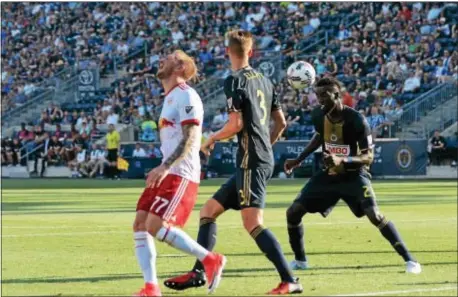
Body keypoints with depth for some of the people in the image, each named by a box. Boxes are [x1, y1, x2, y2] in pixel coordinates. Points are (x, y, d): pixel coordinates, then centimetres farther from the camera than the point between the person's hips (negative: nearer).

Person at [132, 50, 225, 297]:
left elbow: (189, 139, -20)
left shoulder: (185, 96, -11)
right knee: (140, 225, 0)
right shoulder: (170, 98, 20)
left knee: (155, 226, -19)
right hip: (167, 174, 10)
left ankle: (210, 259, -8)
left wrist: (164, 167, -27)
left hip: (180, 175, -10)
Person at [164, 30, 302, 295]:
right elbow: (281, 122, 18)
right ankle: (198, 273, 13)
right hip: (264, 159, 9)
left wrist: (212, 139, 2)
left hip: (251, 161, -9)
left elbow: (236, 124, -16)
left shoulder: (235, 81, -9)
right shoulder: (264, 81, 14)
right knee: (209, 211, 15)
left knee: (253, 223, -16)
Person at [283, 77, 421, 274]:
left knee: (374, 215, -25)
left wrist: (342, 160, -38)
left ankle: (408, 259, -18)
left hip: (353, 175, -5)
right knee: (293, 212, -2)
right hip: (328, 175, 6)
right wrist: (299, 160, 12)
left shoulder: (356, 121, -24)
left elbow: (368, 157, -22)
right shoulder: (319, 116, -7)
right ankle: (300, 260, 18)